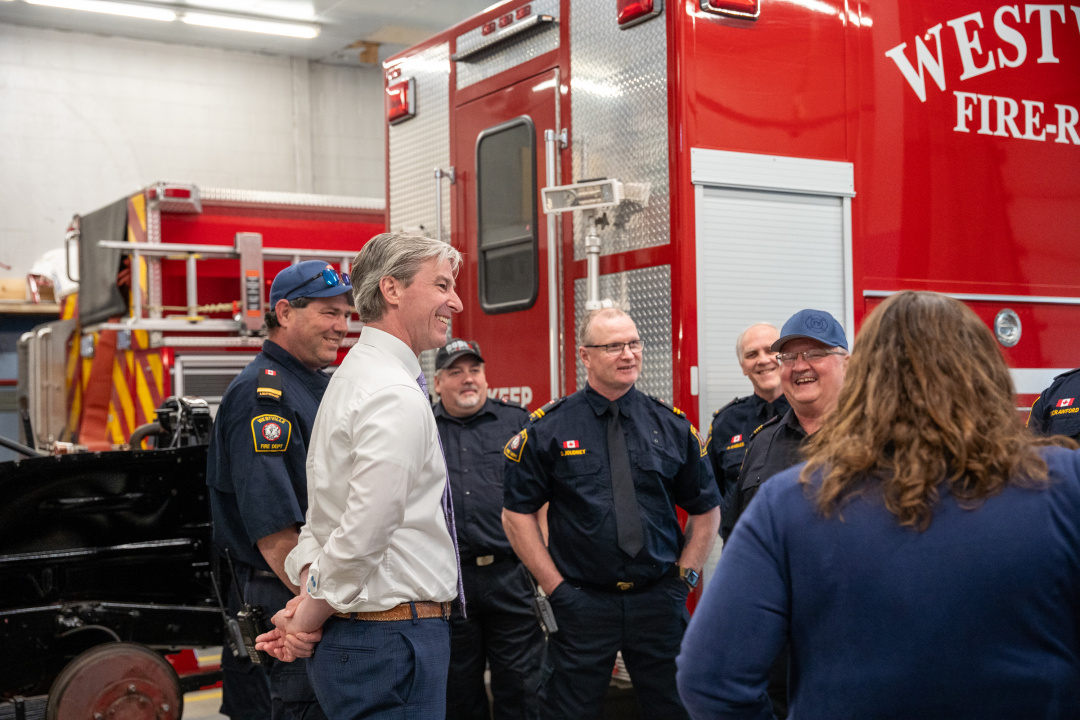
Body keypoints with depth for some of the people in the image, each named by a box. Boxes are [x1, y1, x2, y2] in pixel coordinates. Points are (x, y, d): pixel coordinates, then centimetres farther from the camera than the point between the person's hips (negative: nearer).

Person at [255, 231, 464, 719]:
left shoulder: (353, 375, 15)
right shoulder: (398, 396, -18)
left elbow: (320, 510, 15)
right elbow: (363, 534, -24)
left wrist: (310, 587, 3)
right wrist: (309, 618, -11)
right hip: (394, 642, -10)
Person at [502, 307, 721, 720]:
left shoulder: (672, 425, 6)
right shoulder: (548, 429, -1)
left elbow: (706, 508, 13)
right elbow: (517, 512, 1)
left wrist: (686, 575, 5)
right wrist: (554, 585, -4)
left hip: (658, 601, 2)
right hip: (580, 604, -2)